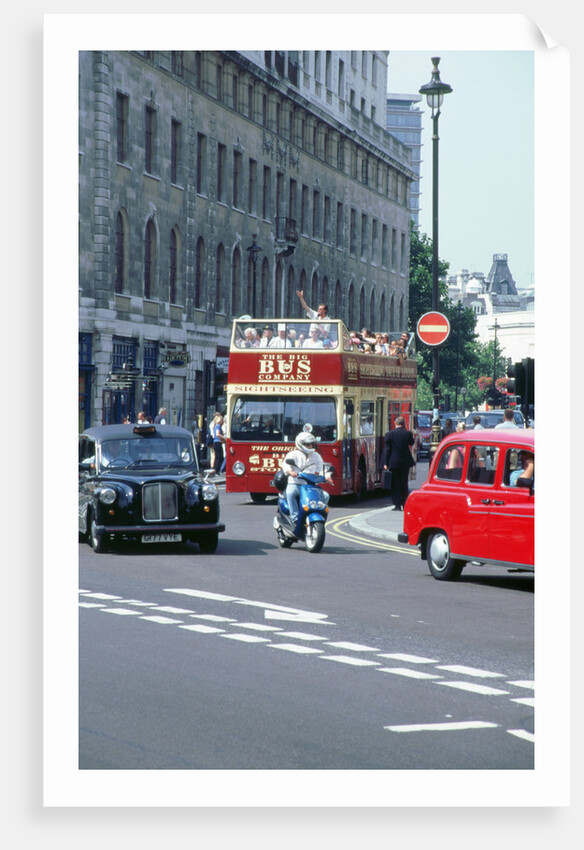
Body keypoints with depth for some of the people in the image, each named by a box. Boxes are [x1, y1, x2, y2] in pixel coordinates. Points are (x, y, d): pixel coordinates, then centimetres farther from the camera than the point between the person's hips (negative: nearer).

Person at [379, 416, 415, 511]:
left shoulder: (389, 434, -7)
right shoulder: (408, 433, -3)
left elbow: (386, 449, -8)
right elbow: (411, 443, 17)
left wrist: (385, 463, -5)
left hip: (393, 463, -2)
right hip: (405, 463, 2)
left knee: (395, 484, 3)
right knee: (404, 484, 14)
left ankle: (397, 505, -1)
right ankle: (404, 504, 17)